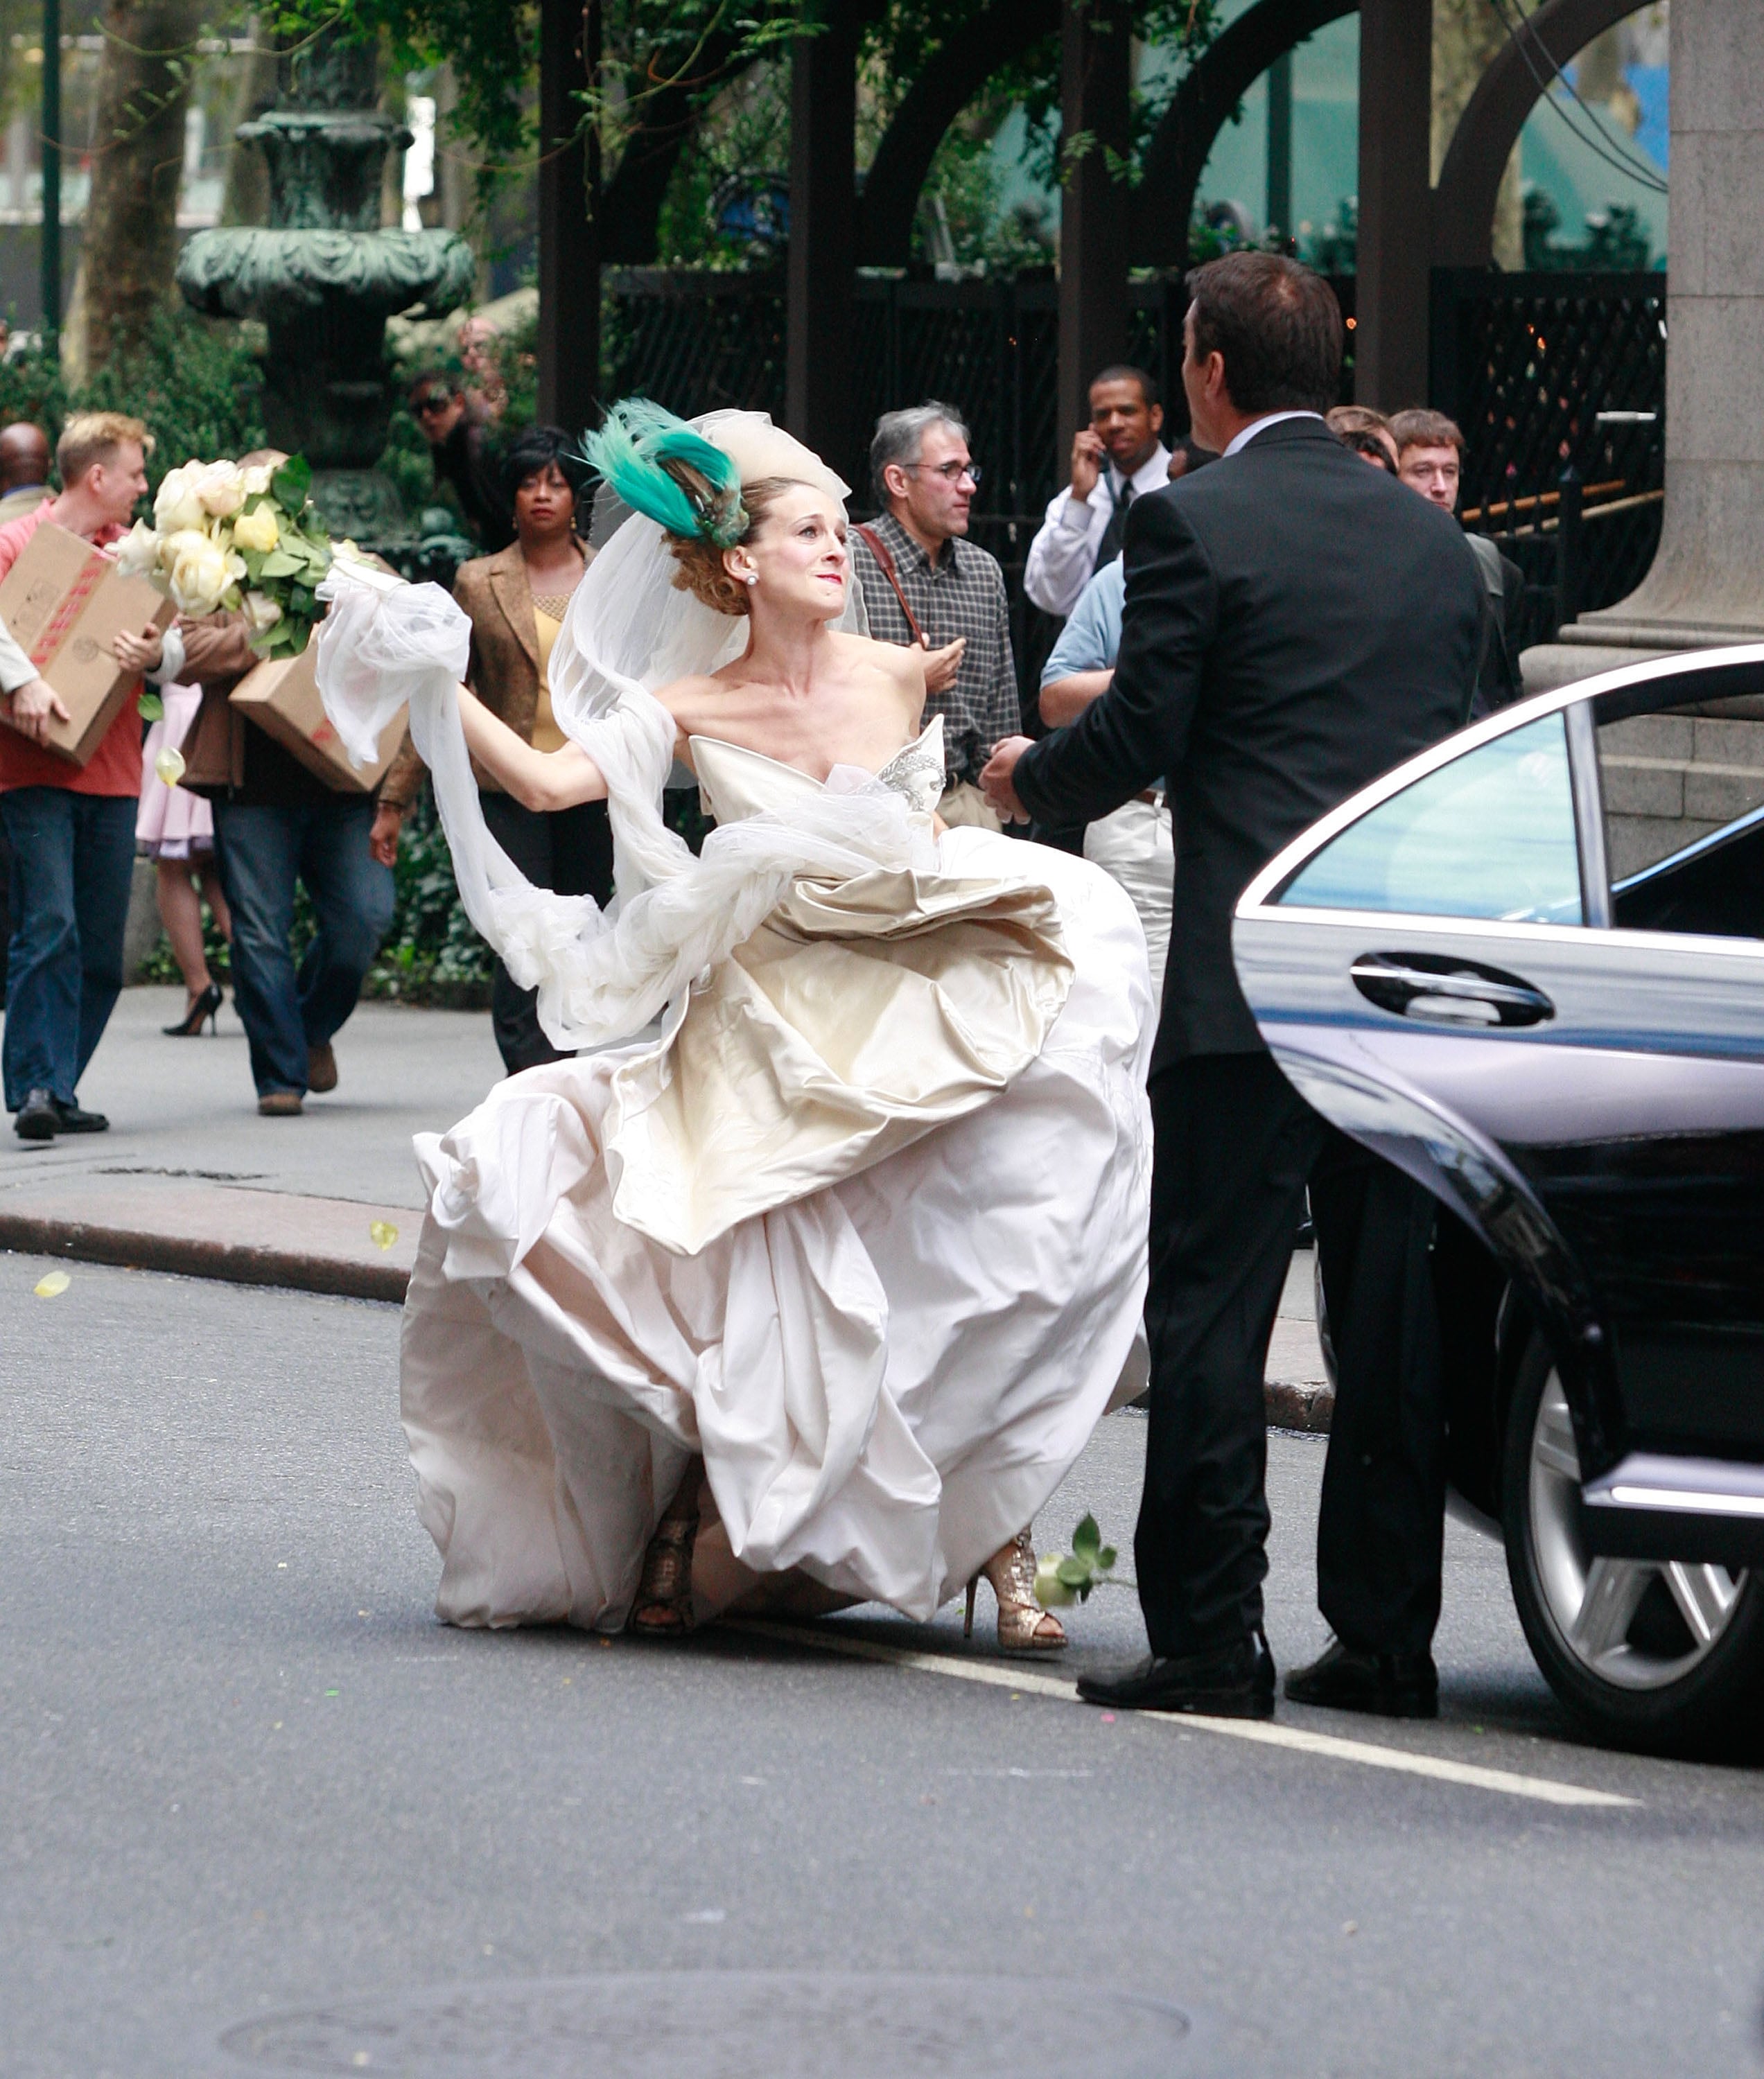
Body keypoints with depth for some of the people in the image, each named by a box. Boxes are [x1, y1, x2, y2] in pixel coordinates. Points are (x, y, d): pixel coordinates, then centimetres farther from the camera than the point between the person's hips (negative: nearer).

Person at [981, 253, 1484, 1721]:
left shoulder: (1195, 523, -6)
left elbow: (1135, 743, -8)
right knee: (1392, 1319, 9)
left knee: (1212, 1312, -1)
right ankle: (1383, 1637, 12)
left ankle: (1209, 1641, -3)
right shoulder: (1433, 542, 13)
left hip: (1252, 983, -6)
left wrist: (1029, 778, 12)